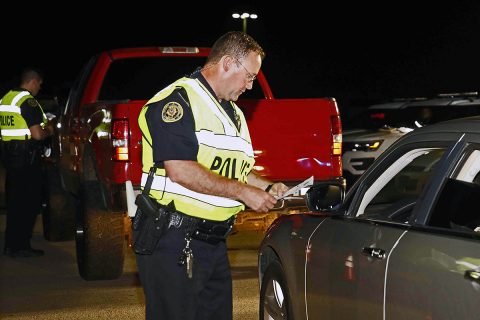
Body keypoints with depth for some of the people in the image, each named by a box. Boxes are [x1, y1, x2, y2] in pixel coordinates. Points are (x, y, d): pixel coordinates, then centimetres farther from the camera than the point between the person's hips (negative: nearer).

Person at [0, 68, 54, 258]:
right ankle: (21, 246, 0)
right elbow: (37, 134, -20)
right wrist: (48, 131, 1)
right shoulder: (28, 101, -15)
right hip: (26, 156, -9)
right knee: (29, 201, -1)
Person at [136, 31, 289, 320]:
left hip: (214, 241, 9)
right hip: (174, 242, -9)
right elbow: (180, 170, -22)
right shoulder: (178, 100, -12)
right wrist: (243, 192, -17)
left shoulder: (233, 113, 20)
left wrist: (268, 187, 10)